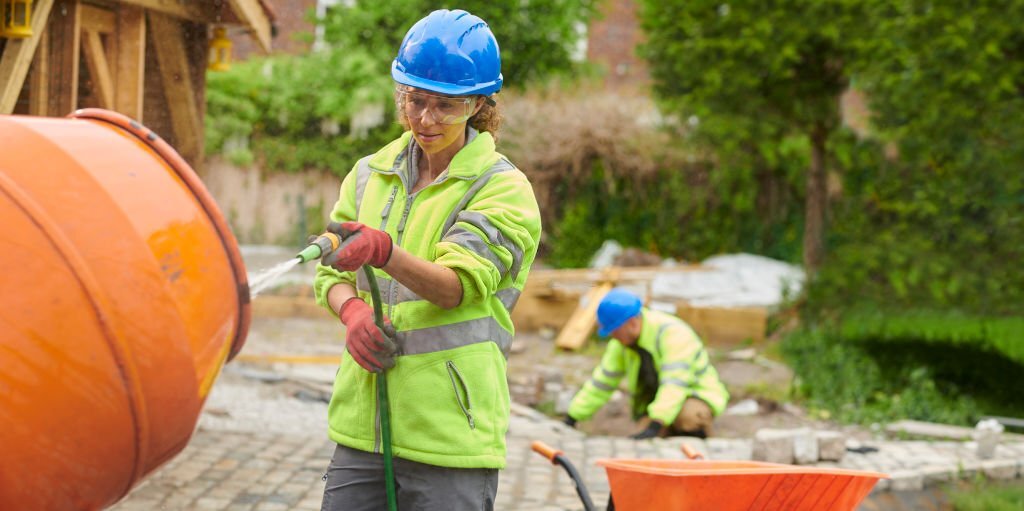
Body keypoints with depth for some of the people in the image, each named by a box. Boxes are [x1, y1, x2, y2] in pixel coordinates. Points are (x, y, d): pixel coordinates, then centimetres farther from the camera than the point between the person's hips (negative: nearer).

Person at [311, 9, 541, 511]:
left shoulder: (503, 188, -4)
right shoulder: (370, 174, 13)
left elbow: (459, 283, -17)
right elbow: (331, 273, 14)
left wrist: (384, 252, -36)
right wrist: (352, 310, -10)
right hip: (362, 420, 5)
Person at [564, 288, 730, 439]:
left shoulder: (672, 333, -28)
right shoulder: (622, 341, -4)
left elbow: (674, 385, -38)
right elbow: (602, 382, 3)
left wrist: (655, 427, -47)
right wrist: (571, 419, 1)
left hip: (697, 396, -6)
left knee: (688, 417, -40)